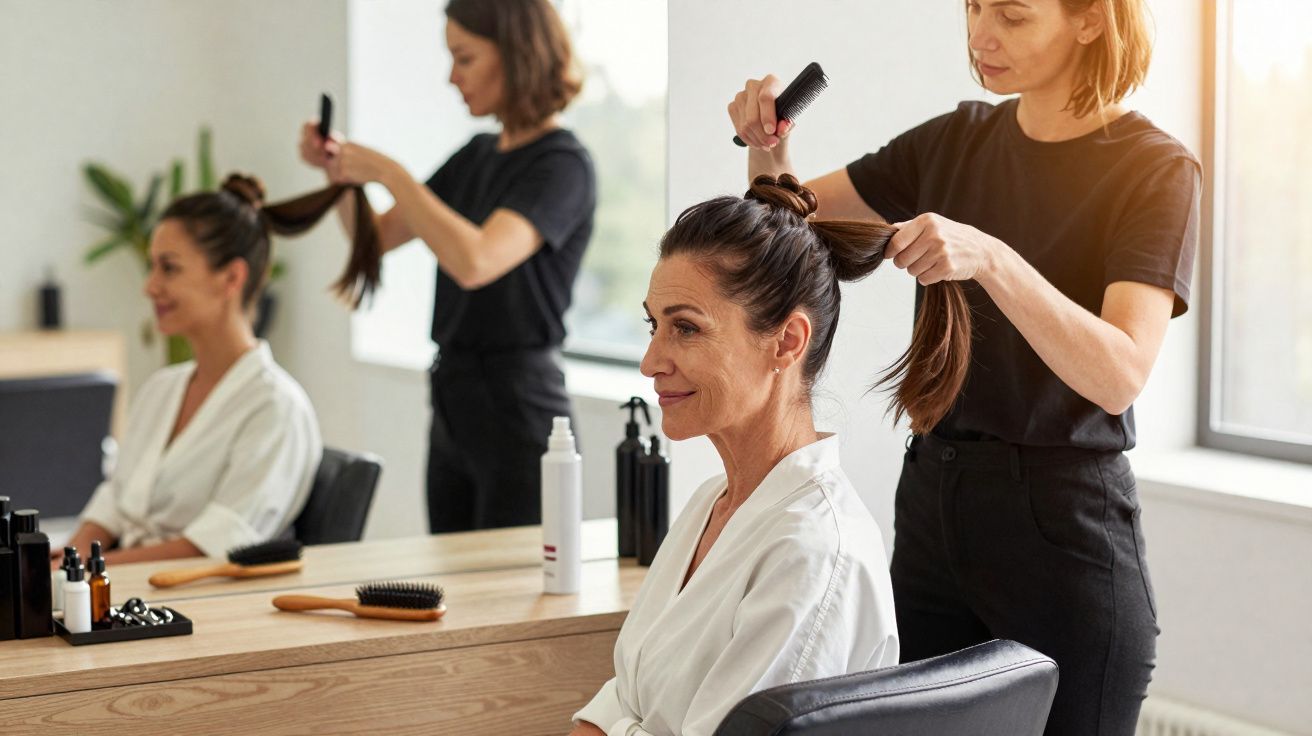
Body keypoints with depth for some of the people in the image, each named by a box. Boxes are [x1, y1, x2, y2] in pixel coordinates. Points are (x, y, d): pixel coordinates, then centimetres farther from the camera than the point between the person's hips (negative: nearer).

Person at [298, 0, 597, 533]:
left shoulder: (563, 166, -13)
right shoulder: (479, 156, 12)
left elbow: (475, 261, -29)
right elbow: (376, 236, 19)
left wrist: (387, 173, -21)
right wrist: (338, 171, 1)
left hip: (517, 411, -8)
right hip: (454, 407, 8)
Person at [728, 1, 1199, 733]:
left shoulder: (1155, 170, -10)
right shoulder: (957, 142, 7)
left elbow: (1119, 376, -23)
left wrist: (989, 258, -35)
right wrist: (768, 144, -5)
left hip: (1065, 531, -5)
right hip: (932, 504, 5)